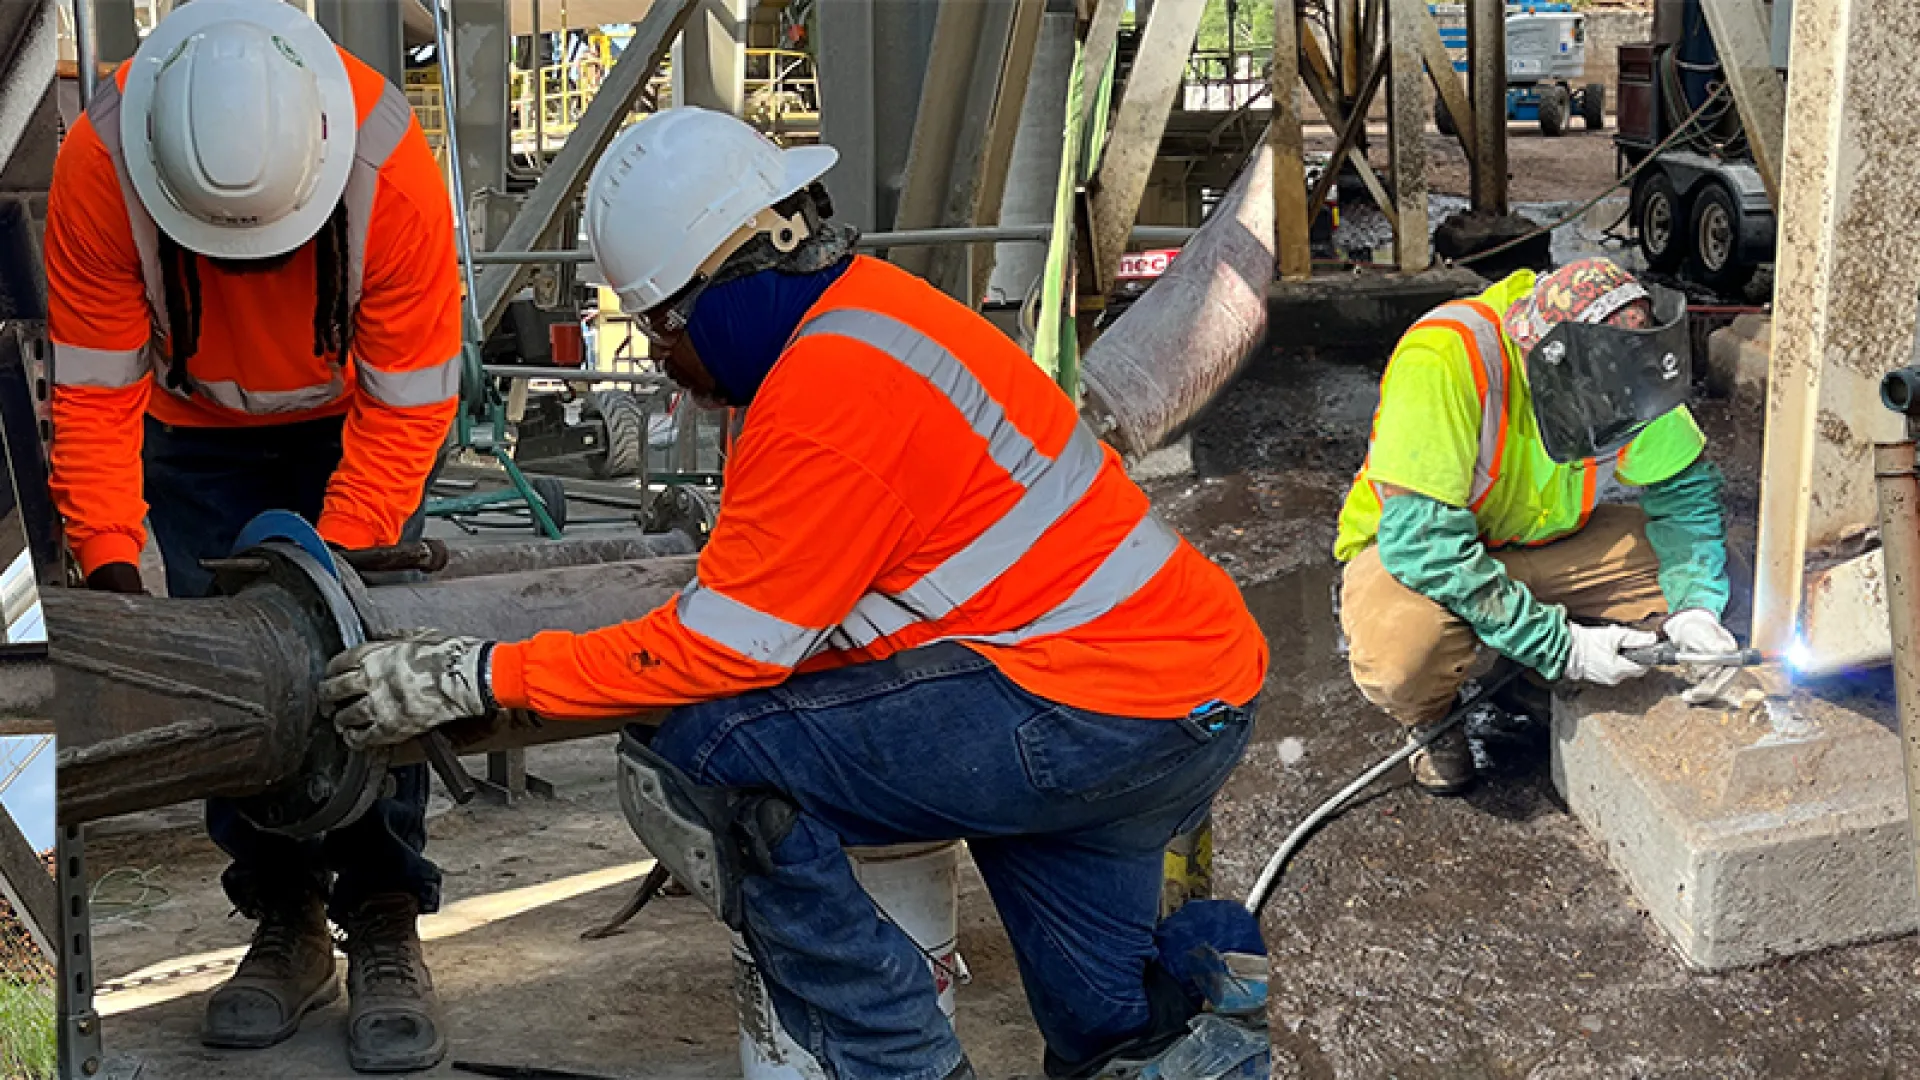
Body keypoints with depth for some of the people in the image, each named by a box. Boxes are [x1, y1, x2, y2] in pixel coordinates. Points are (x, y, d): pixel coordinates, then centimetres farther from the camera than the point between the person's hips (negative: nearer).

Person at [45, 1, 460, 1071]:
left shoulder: (389, 162, -36)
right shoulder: (99, 167, -32)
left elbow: (408, 405, -28)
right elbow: (95, 389, -24)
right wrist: (109, 558, -34)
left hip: (358, 415, -1)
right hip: (198, 430, 2)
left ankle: (385, 925, 0)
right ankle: (285, 921, 10)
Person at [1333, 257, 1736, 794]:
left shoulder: (1623, 364, -17)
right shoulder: (1443, 361, -36)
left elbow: (1685, 487, -3)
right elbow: (1421, 536, -37)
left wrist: (1694, 608, -21)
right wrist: (1563, 648, -35)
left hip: (1541, 539, 5)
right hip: (1411, 548, -5)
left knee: (1700, 568, -15)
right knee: (1403, 658, -38)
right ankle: (1432, 720, -1)